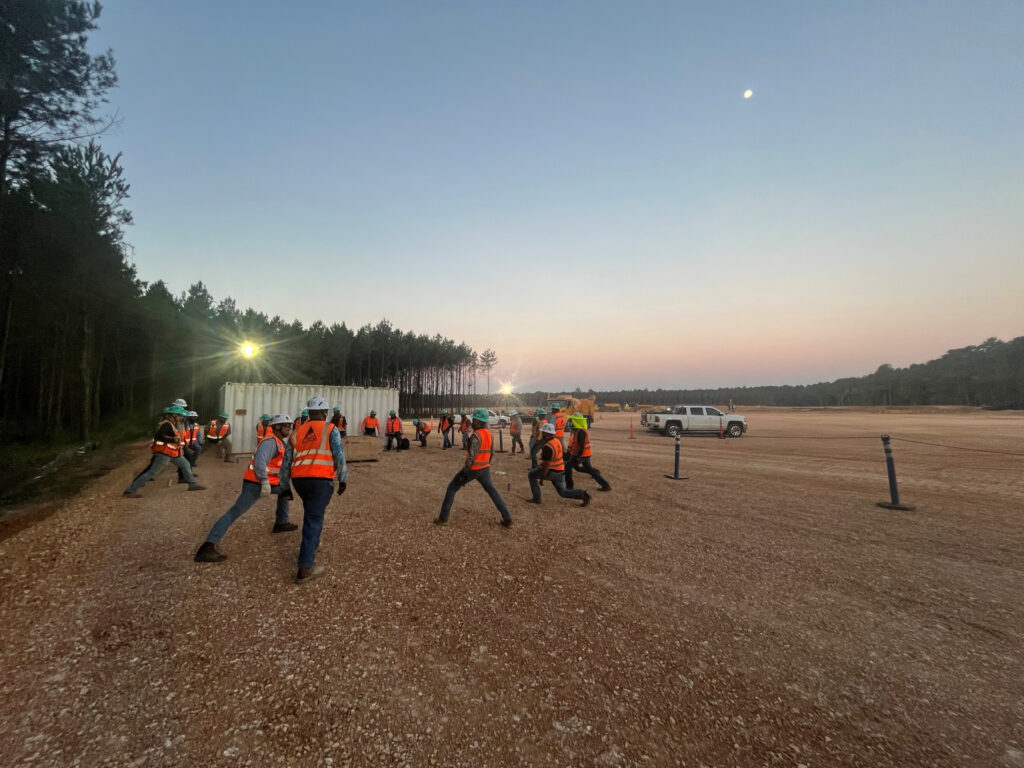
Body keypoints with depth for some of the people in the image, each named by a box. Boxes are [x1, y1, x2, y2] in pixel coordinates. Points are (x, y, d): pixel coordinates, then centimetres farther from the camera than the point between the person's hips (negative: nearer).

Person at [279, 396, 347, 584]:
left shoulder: (297, 432, 16)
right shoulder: (330, 429, 2)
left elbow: (286, 462, 17)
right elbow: (339, 455, -8)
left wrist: (285, 487, 23)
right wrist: (343, 479, -2)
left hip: (299, 480, 5)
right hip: (321, 479, -5)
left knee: (312, 511, 30)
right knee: (314, 520, -5)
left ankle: (311, 545, 40)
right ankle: (305, 568, -7)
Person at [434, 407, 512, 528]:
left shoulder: (476, 435, -20)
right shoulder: (488, 433, 4)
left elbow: (471, 456, -25)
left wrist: (464, 473, -21)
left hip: (473, 468, -7)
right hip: (484, 468, 7)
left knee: (452, 488, 9)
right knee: (491, 490, 19)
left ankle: (443, 517, 11)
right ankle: (507, 518, 14)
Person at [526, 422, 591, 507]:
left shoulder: (547, 447, -23)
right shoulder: (557, 441, 5)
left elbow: (546, 464, -24)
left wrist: (541, 477, -17)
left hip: (552, 472, -8)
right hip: (560, 471, 9)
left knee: (532, 475, 10)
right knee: (563, 492, 18)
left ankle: (536, 499, 10)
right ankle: (583, 494, 0)